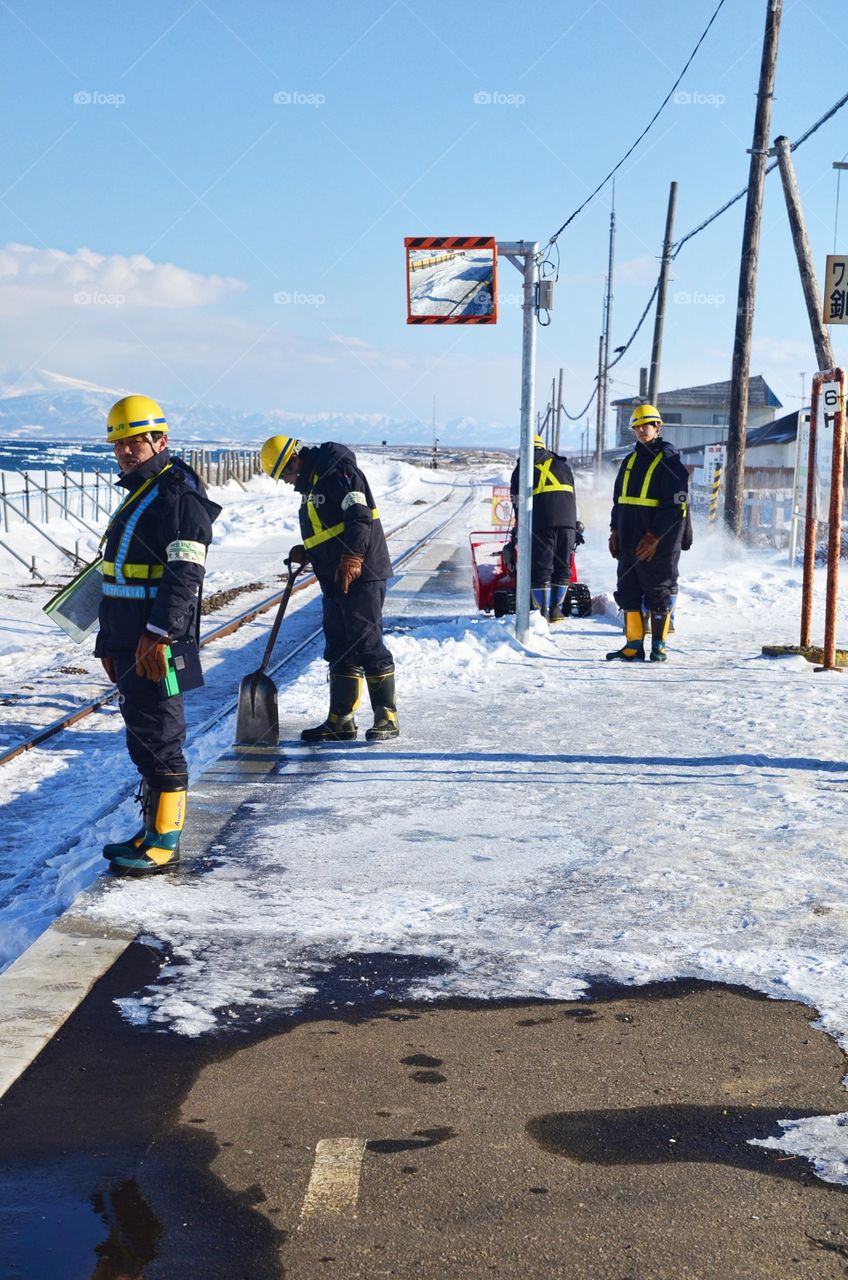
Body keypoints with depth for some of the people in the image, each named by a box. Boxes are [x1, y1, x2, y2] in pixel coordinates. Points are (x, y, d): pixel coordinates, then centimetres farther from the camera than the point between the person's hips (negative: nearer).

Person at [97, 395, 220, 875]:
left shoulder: (179, 495, -11)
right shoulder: (138, 495, 20)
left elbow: (185, 573, -20)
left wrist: (158, 634, -25)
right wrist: (110, 642, 23)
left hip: (156, 645, -10)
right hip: (129, 643, 10)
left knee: (159, 739, -6)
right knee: (142, 737, 14)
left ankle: (165, 843, -1)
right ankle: (153, 830, 22)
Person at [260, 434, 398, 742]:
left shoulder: (336, 471, -11)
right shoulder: (310, 483, 21)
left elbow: (360, 516, -21)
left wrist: (352, 559, -27)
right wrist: (305, 553, 11)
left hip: (360, 575, -10)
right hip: (333, 579, 10)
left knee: (367, 643, -8)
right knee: (339, 650, 10)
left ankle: (387, 718, -1)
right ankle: (341, 720, 14)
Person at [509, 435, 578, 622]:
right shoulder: (563, 465, 24)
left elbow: (517, 502, 15)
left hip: (540, 523, -3)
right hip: (567, 522, 3)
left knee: (540, 568, 0)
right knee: (562, 567, 11)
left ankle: (543, 611, -4)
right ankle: (556, 609, 13)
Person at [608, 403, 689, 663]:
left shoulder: (669, 461, -7)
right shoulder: (631, 460, 16)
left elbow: (674, 506, -13)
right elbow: (618, 498, 22)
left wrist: (654, 537, -17)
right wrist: (615, 530, 12)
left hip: (657, 544, -7)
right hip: (629, 542, 7)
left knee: (657, 594, 1)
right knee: (628, 593, 6)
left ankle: (658, 646, 9)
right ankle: (633, 645, 12)